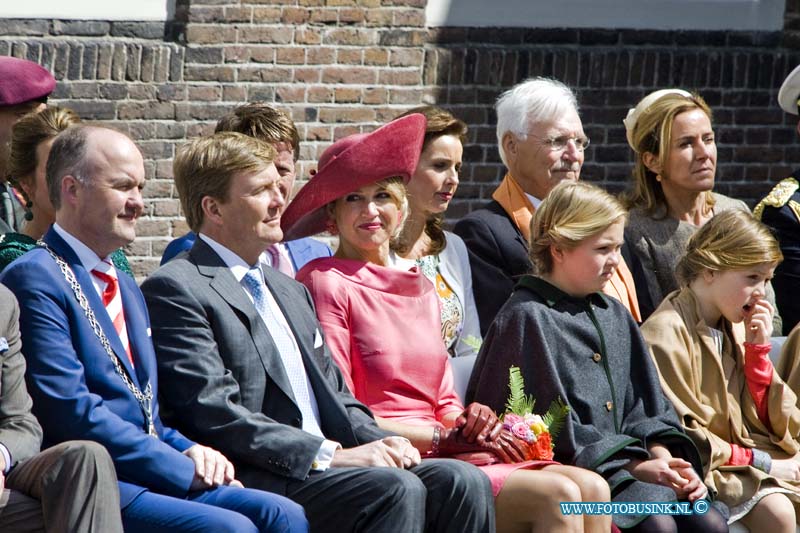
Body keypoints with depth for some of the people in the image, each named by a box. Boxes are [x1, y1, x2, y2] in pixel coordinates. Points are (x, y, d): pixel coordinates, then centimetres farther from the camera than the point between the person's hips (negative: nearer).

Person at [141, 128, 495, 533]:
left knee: (462, 483, -13)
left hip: (319, 467, 9)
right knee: (396, 490, -29)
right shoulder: (175, 290, -4)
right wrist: (329, 454, -18)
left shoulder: (290, 291, 26)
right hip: (258, 480, -8)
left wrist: (379, 442, 3)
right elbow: (213, 415, -14)